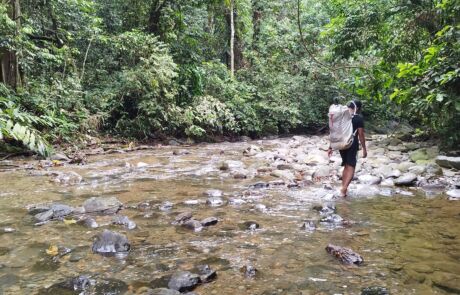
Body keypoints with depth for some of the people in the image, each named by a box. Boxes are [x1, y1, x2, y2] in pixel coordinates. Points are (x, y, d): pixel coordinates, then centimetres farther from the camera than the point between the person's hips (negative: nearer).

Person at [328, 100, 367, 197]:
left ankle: (344, 188, 21)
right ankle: (344, 188, -21)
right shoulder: (358, 118, -4)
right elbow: (361, 135, -7)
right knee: (351, 167, -3)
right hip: (352, 145, -5)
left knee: (346, 167, 19)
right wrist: (364, 149, 0)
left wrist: (331, 147, 12)